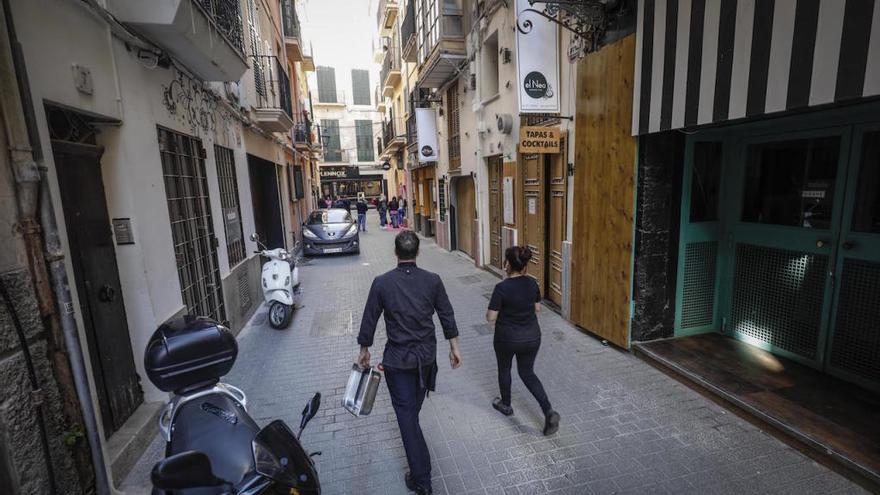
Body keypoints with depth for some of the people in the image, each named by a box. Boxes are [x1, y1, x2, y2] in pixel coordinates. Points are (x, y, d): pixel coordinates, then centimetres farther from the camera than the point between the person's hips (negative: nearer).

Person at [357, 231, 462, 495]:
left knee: (406, 413, 10)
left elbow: (369, 320, -7)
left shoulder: (382, 282, -15)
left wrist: (364, 350, 9)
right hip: (426, 355, 4)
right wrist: (454, 347, 9)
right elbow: (447, 316, -3)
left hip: (397, 359, -3)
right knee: (414, 406, 28)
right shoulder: (433, 280, -10)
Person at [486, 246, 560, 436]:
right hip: (532, 338, 4)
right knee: (527, 373, 20)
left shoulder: (502, 287, -23)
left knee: (504, 370, 22)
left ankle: (506, 405, 42)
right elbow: (537, 308, 6)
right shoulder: (532, 283, -7)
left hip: (507, 339, -4)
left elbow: (491, 317, -18)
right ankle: (549, 411, 8)